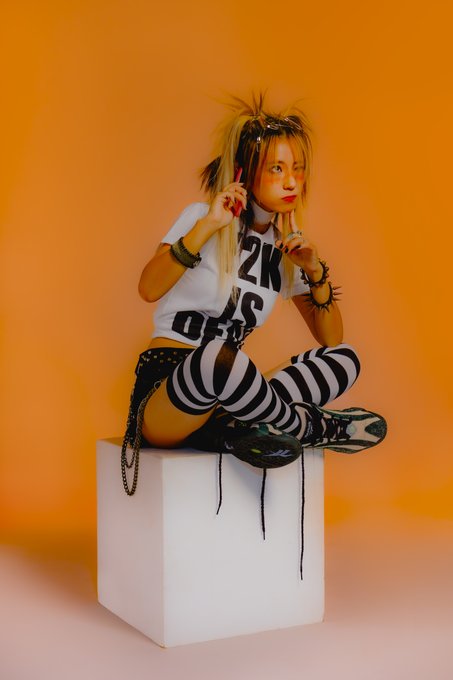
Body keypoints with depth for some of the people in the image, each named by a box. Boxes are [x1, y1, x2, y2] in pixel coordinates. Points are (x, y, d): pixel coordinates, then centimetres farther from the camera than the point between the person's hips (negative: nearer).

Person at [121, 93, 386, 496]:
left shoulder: (286, 249, 12)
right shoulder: (203, 218, -2)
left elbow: (331, 341, 12)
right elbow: (149, 289, -18)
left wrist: (317, 272, -2)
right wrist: (206, 227, -23)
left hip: (223, 399, 5)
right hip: (165, 386, -5)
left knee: (345, 360, -14)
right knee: (216, 355, -41)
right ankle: (312, 426, -15)